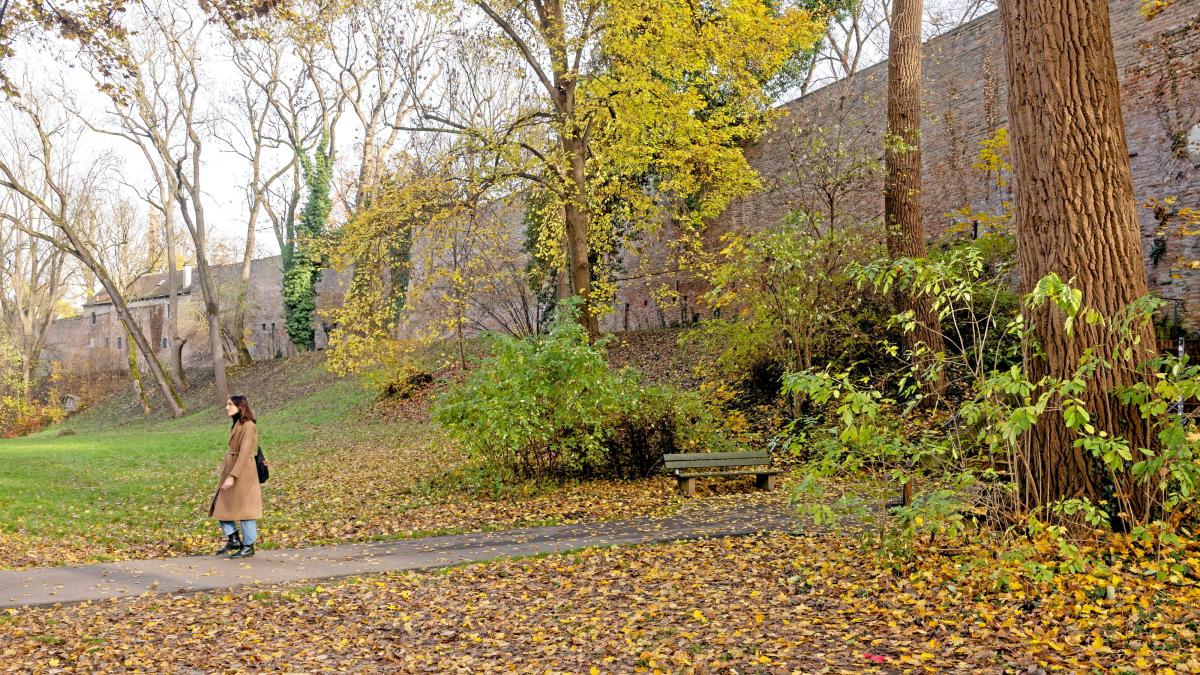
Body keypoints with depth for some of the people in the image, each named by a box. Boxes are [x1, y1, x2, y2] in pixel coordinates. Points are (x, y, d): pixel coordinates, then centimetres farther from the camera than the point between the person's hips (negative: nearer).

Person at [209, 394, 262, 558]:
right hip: (231, 470, 9)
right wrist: (227, 474, 19)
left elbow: (244, 453, -21)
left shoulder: (248, 426, -16)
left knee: (243, 509, 0)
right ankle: (233, 540, 22)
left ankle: (248, 547, 10)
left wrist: (232, 476, -24)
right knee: (221, 506, 11)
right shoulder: (236, 425, 13)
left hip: (242, 473, -9)